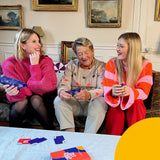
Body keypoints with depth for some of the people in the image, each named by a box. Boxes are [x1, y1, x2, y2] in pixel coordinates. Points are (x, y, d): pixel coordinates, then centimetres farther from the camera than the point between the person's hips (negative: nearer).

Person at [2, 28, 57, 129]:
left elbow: (43, 87, -20)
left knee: (35, 99, -32)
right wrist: (13, 92, -38)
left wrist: (35, 65, -21)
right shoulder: (9, 64, -10)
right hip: (20, 104, 0)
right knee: (22, 102, -32)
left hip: (40, 99, 0)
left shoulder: (46, 61, -9)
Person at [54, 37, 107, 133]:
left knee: (100, 102, -33)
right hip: (74, 103, 2)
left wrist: (89, 95, -37)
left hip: (92, 103, -2)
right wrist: (61, 91, -28)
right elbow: (64, 85, -1)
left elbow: (102, 90, -14)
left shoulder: (101, 67, 0)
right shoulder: (71, 65, 9)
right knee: (58, 101, -24)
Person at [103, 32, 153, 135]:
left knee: (137, 104, -32)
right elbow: (107, 87, -12)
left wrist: (130, 92, -37)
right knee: (116, 108, -32)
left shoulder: (145, 65, -7)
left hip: (135, 104, 0)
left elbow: (144, 92, -13)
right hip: (116, 103, 0)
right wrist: (112, 92, -39)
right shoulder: (112, 63, -5)